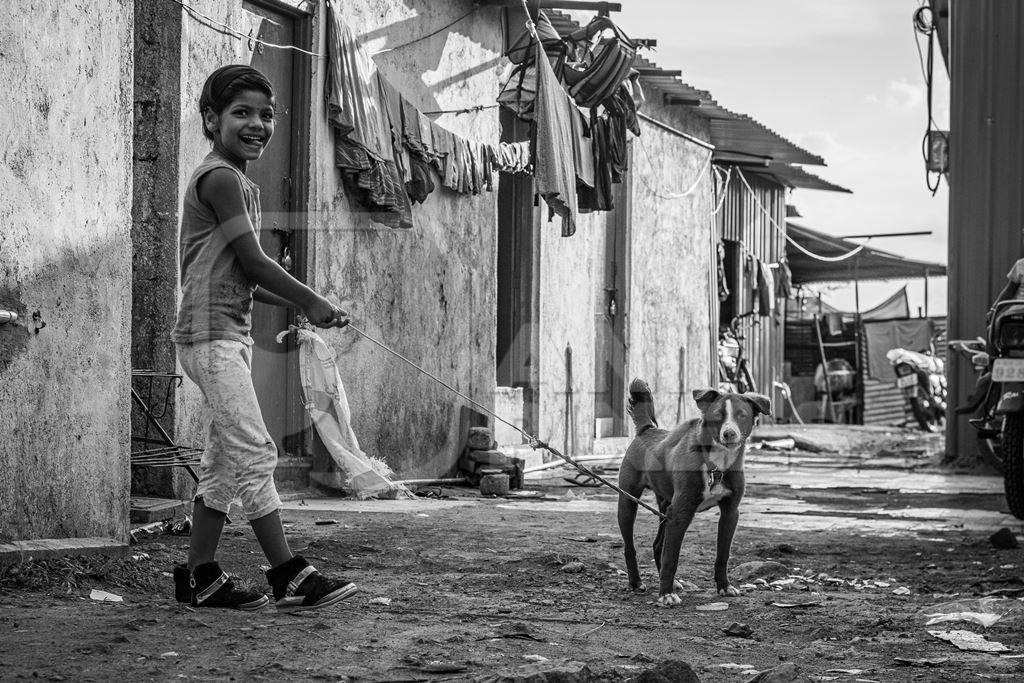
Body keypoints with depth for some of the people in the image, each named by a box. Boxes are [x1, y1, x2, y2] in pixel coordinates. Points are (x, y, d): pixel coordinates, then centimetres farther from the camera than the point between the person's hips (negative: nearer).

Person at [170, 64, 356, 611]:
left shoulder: (240, 184, 19)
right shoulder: (219, 177, -11)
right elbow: (252, 261, -15)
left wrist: (302, 306, 12)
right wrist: (312, 302, -4)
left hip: (230, 336, 10)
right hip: (210, 335, -10)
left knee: (224, 461, 10)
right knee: (254, 453, -11)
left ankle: (199, 577, 15)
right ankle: (288, 576, -10)